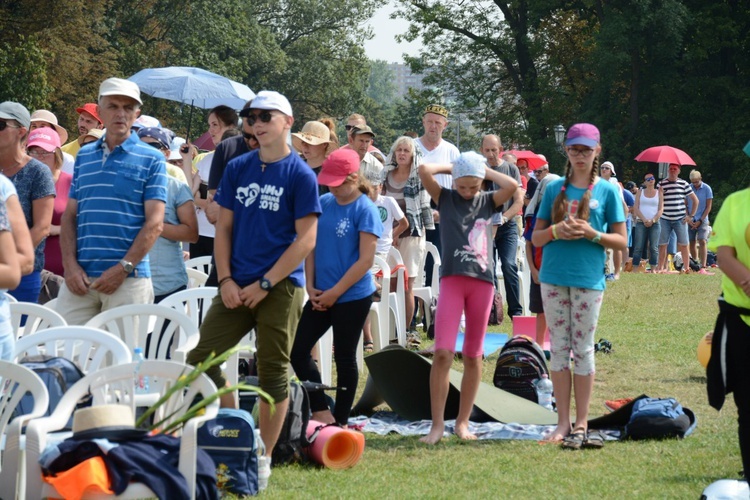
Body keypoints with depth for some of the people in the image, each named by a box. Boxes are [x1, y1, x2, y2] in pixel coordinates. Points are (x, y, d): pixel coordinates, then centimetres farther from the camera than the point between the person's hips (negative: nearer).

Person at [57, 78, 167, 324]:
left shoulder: (151, 160, 2)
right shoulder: (84, 156, 14)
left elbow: (154, 223, -4)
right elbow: (69, 216, 13)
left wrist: (123, 269, -12)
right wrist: (70, 265, -1)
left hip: (128, 278, -3)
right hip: (79, 277, 3)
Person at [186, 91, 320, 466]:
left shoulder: (300, 175, -4)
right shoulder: (237, 168, 9)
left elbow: (306, 239, -8)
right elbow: (224, 227, 12)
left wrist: (265, 284, -11)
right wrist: (225, 280, -1)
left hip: (280, 288, -5)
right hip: (237, 287, 5)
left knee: (273, 371, 1)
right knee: (200, 359, -1)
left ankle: (264, 455, 10)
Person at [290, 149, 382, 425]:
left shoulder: (365, 210, -12)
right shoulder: (324, 203, 5)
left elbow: (365, 260, -15)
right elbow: (312, 245, 11)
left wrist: (334, 293, -14)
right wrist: (311, 286, -1)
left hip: (353, 296, -6)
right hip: (322, 295, 6)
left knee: (344, 358, 4)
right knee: (298, 351, 3)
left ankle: (340, 422, 15)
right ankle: (321, 412, 12)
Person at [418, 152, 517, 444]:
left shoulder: (488, 202, 11)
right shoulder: (445, 199, 7)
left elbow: (512, 185, -7)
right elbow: (424, 170, -8)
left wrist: (485, 171, 4)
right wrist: (450, 168, 7)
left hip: (482, 280, 2)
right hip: (452, 278, -2)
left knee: (473, 356, 7)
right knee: (442, 353, -11)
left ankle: (463, 422, 14)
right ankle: (437, 424, -8)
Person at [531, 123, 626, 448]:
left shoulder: (607, 191, 1)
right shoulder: (555, 188, 8)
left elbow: (621, 241, 0)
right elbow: (536, 238, 9)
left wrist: (590, 233, -16)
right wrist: (556, 231, -12)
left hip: (588, 279, -3)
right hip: (554, 278, 3)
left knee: (583, 349, 0)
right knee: (558, 348, 4)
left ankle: (582, 423, 5)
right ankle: (563, 422, 9)